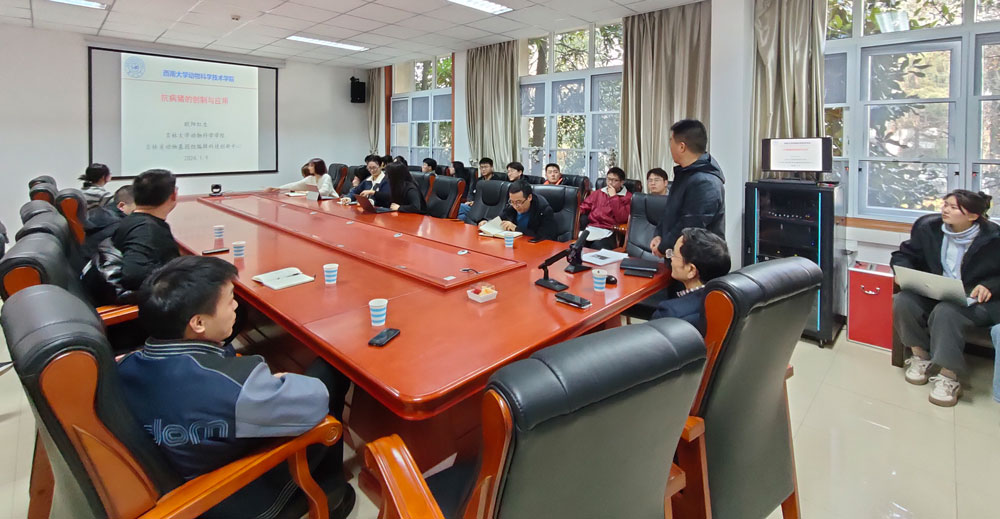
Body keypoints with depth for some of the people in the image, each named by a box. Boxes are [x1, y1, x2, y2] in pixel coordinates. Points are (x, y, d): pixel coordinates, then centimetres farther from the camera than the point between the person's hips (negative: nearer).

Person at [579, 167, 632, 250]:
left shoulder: (627, 197, 10)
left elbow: (622, 218, -5)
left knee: (598, 246, -37)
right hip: (590, 228, 4)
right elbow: (583, 208, 23)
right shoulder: (598, 193, 25)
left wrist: (614, 197, -3)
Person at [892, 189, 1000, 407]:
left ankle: (949, 378, -25)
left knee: (945, 312, -36)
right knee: (902, 301, -28)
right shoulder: (928, 226, 0)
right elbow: (904, 254, 8)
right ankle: (920, 356, -8)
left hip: (976, 300, -3)